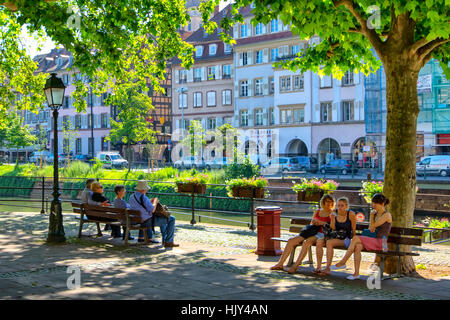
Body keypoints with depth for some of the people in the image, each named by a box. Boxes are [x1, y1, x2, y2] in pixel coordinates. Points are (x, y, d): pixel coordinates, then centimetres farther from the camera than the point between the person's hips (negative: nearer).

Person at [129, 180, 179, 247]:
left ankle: (165, 239, 35)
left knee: (163, 218, 32)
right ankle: (168, 242, 0)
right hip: (149, 221, -9)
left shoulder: (131, 197, 2)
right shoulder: (143, 198, -26)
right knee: (171, 219, -1)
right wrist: (155, 202, -6)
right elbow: (152, 210, -25)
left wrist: (149, 201, 13)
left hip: (140, 220, 9)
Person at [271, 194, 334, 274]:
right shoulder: (317, 212, 20)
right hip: (312, 233, 6)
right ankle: (280, 264, -11)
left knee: (306, 242, -35)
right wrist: (313, 223, 0)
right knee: (291, 241, -11)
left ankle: (295, 266, -32)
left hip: (322, 234, -6)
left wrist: (322, 223, -14)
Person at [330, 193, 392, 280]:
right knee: (357, 246, -24)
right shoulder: (375, 213, 17)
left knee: (356, 238, -24)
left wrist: (372, 215, 4)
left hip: (381, 242, -7)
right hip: (373, 241, 7)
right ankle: (356, 273, -27)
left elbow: (372, 226, -12)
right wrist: (372, 228, -6)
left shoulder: (387, 215, -7)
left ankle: (342, 263, -19)